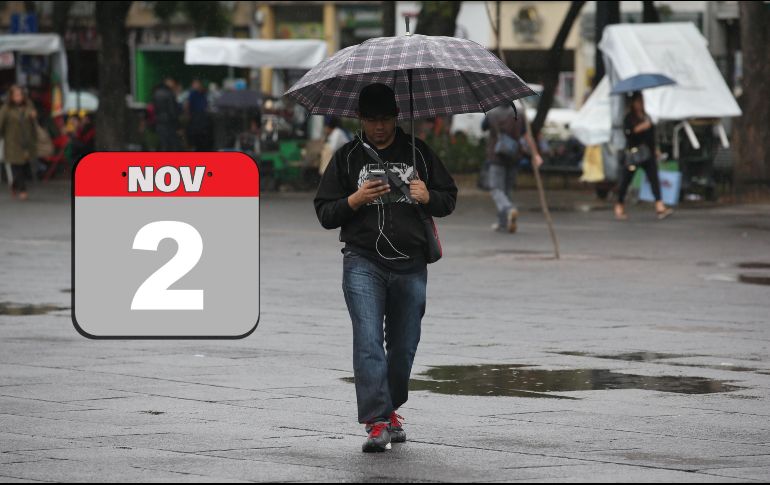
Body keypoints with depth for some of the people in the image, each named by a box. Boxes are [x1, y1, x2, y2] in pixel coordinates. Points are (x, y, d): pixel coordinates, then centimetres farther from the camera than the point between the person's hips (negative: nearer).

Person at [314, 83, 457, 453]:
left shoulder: (418, 153, 10)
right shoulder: (347, 157, 7)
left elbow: (449, 199, 16)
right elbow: (325, 213, 7)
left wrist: (428, 197, -6)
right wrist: (355, 200, -13)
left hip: (411, 265, 2)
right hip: (363, 261, -2)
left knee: (404, 345, 8)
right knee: (368, 340, -14)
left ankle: (390, 411, 28)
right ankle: (376, 422, -18)